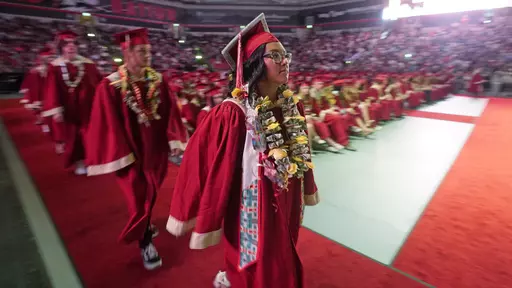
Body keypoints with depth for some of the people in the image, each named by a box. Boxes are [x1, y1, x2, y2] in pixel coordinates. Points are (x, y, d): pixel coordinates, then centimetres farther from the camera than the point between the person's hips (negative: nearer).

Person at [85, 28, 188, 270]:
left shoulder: (158, 80, -1)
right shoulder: (110, 86, -12)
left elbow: (170, 112, -2)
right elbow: (109, 124, -12)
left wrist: (175, 139, -9)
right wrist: (119, 156, -13)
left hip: (156, 149, 4)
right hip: (131, 153, -4)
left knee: (151, 194, 19)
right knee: (138, 199, 6)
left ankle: (144, 224, 48)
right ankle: (145, 243, 28)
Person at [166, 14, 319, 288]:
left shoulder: (293, 106, -3)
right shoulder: (233, 114, -24)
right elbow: (216, 171, -18)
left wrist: (306, 192, 16)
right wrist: (207, 224, -9)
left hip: (286, 206, 8)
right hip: (253, 213, -7)